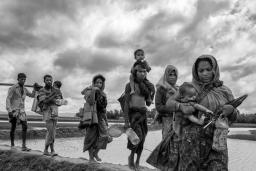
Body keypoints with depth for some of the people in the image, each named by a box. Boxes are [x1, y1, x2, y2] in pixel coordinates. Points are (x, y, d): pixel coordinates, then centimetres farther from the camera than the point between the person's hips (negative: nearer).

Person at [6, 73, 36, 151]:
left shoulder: (24, 89, 14)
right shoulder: (12, 88, -3)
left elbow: (32, 95, 25)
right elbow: (8, 99, -10)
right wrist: (9, 111, -21)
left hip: (21, 111, 4)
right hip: (13, 110, -4)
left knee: (25, 127, -10)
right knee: (13, 127, 2)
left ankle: (24, 146, -11)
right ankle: (12, 145, 18)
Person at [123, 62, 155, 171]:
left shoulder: (146, 86, 12)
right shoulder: (130, 85, -3)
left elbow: (148, 103, 16)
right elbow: (126, 103, -9)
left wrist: (151, 92, 3)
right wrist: (126, 120, -15)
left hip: (143, 114, 5)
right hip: (133, 114, -5)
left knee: (141, 140, 6)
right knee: (138, 136, -22)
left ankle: (137, 162, 23)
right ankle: (131, 156, 5)